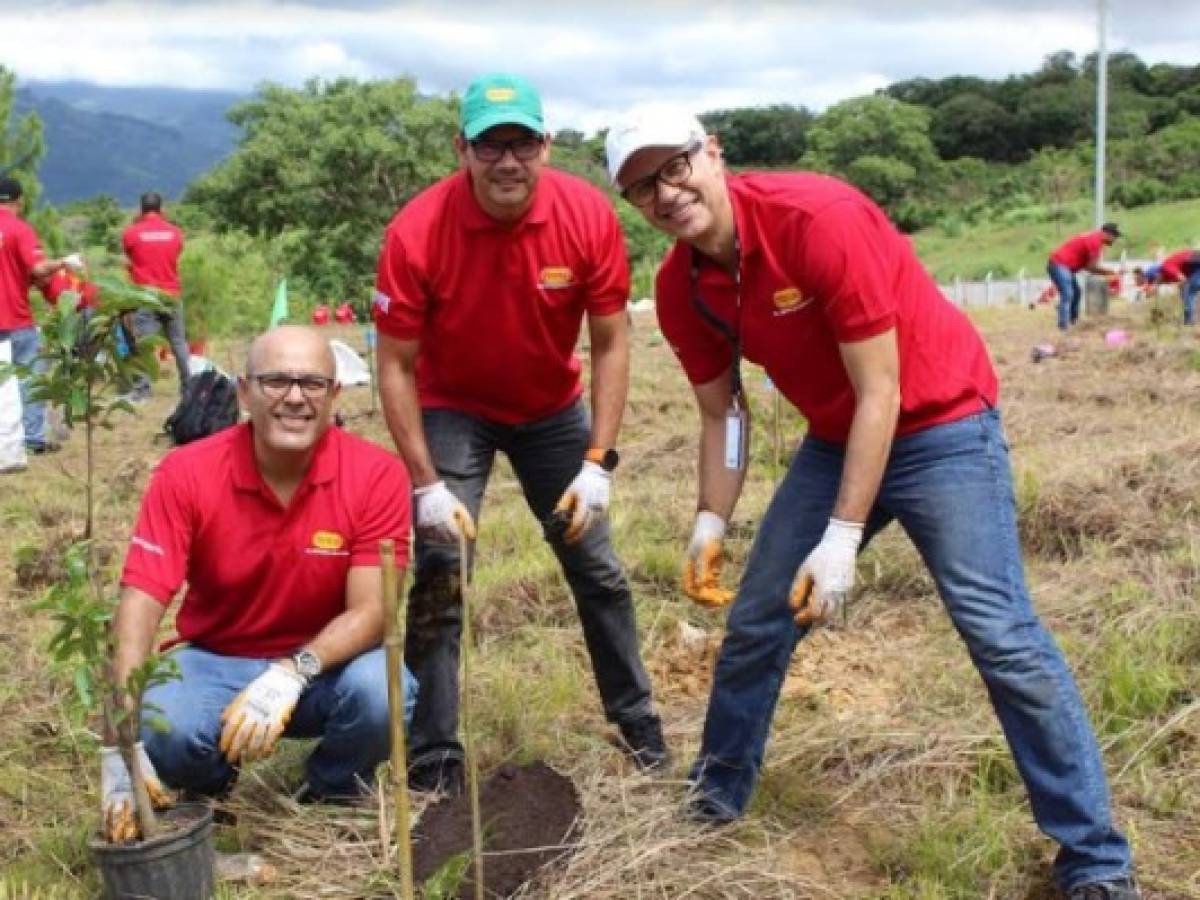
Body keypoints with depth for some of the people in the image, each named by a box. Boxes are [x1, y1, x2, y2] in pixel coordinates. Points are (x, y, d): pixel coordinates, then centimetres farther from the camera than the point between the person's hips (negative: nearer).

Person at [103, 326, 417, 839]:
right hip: (215, 661, 0)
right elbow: (141, 601, -23)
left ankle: (334, 798, 3)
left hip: (326, 664, 0)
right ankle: (208, 796, 8)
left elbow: (369, 610, -19)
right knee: (162, 729, -32)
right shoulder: (186, 473, -15)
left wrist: (294, 673, -38)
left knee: (382, 691, -33)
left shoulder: (377, 476, -17)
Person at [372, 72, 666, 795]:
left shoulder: (589, 215, -22)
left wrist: (598, 463, -18)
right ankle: (435, 761, 4)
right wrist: (427, 484, -21)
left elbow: (611, 342, -13)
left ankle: (638, 720, 28)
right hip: (453, 410, -2)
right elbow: (396, 366, -18)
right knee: (441, 573, -9)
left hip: (554, 409, 2)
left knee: (598, 567, 8)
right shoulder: (417, 232, -27)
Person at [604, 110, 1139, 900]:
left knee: (1000, 632, -13)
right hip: (836, 440, 7)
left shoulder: (818, 216, -26)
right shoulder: (680, 289, -7)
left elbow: (880, 391, -25)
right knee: (756, 620, 8)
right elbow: (722, 414, 7)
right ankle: (715, 799, 29)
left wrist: (843, 539, -26)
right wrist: (711, 525, -4)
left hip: (940, 425, -6)